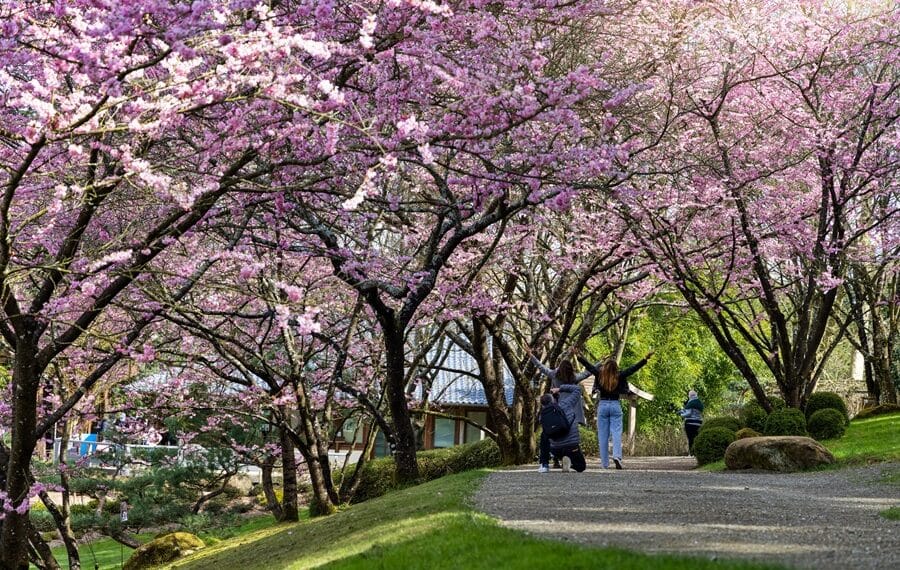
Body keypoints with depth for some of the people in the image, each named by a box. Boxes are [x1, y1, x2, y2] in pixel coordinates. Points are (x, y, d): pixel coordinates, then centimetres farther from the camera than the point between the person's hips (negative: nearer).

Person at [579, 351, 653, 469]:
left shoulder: (600, 374, -6)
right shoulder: (619, 376, -7)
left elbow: (587, 365, 2)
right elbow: (634, 368, -5)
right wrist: (646, 358, -2)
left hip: (602, 405, 1)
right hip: (615, 405, -1)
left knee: (603, 435, 5)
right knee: (616, 433, -3)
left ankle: (604, 463, 6)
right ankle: (617, 456, -25)